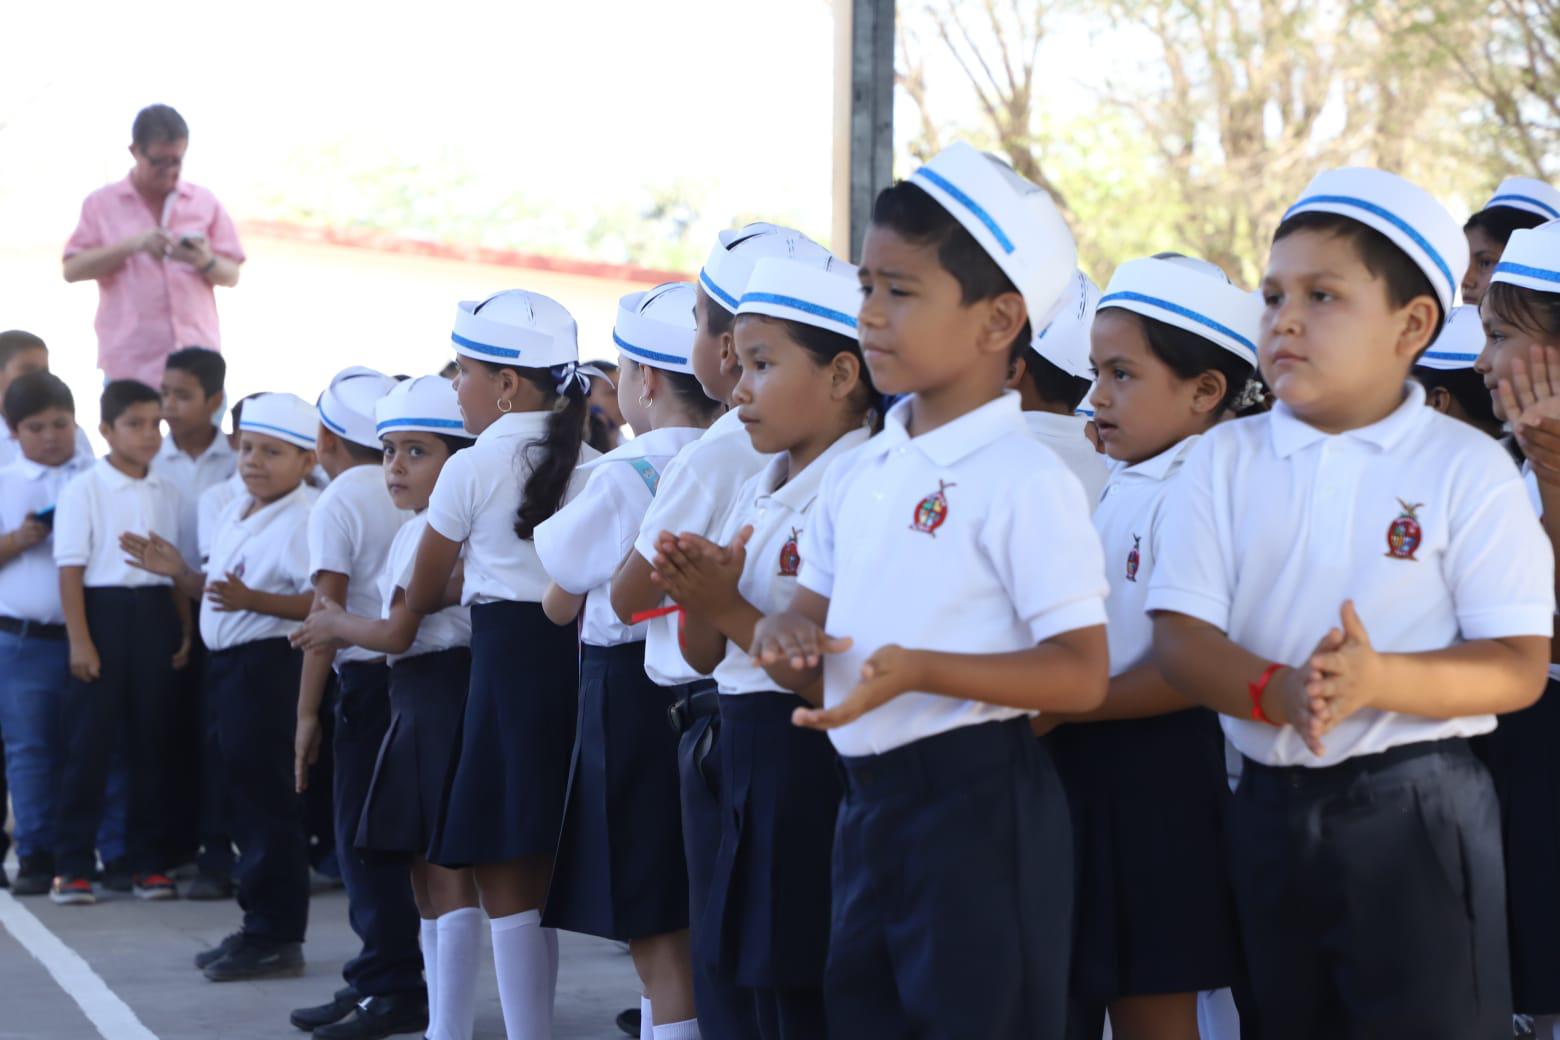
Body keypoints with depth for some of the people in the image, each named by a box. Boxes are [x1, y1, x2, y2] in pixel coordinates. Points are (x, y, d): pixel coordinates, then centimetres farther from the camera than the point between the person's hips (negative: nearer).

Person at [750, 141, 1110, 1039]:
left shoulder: (1026, 479, -12)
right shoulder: (856, 474, 11)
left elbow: (1081, 676, -17)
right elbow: (811, 614, 19)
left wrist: (921, 670, -27)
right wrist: (785, 638, -6)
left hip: (981, 802, -8)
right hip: (869, 796, 8)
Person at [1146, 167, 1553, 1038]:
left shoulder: (1467, 468, -4)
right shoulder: (1224, 460, 4)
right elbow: (1181, 637, -3)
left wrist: (1378, 679, -26)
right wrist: (1277, 693, -24)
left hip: (1417, 808, -3)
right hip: (1272, 804, 4)